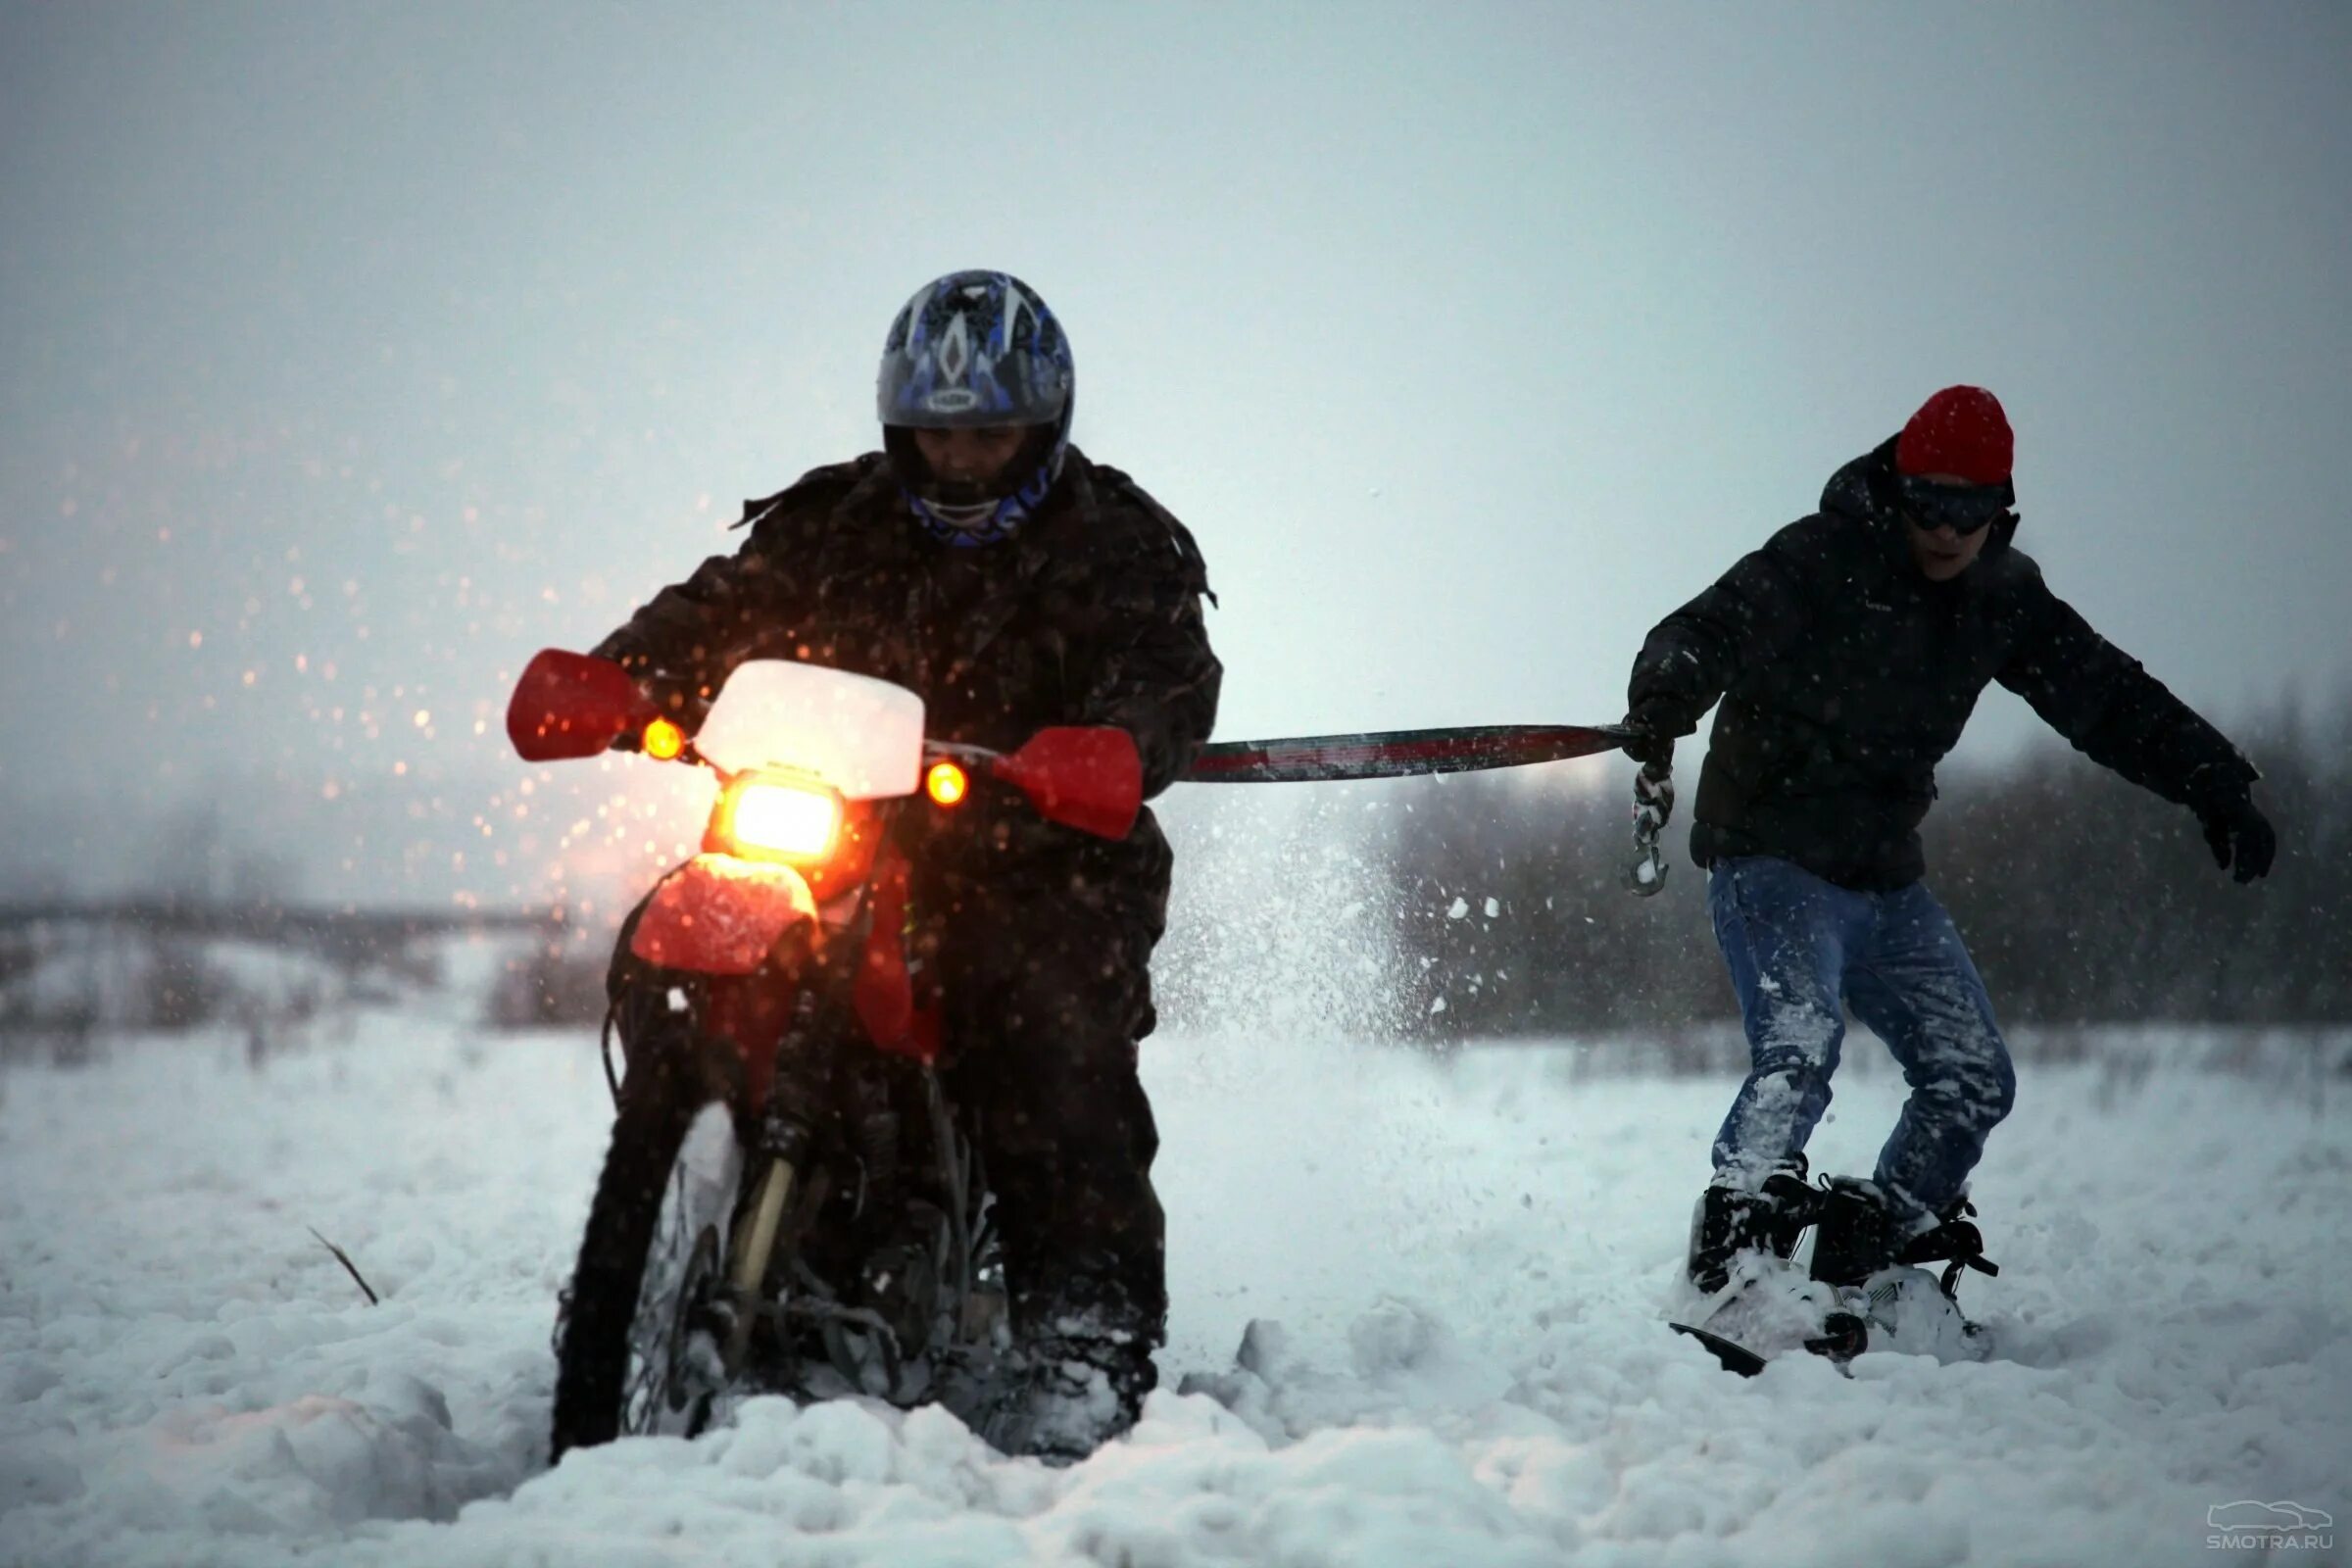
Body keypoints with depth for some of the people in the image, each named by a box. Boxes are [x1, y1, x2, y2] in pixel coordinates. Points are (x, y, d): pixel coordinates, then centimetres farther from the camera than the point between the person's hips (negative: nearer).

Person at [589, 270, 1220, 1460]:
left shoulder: (1119, 541, 6)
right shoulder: (833, 524, 15)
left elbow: (1168, 679, -8)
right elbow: (719, 610, 6)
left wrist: (1102, 757, -33)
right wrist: (606, 681, -16)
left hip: (1043, 858, -4)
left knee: (1052, 1026, -31)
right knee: (664, 959, -14)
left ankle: (1088, 1336, -32)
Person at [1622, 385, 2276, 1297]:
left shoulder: (2004, 598, 4)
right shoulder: (1814, 563, -15)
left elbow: (2109, 699, 11)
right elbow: (1704, 633, -27)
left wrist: (2216, 787, 4)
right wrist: (1662, 707, -49)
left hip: (1886, 877, 7)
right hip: (1772, 858, -7)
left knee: (1974, 1081, 4)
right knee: (1800, 1049, -27)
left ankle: (1859, 1262, 14)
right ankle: (1731, 1253, -31)